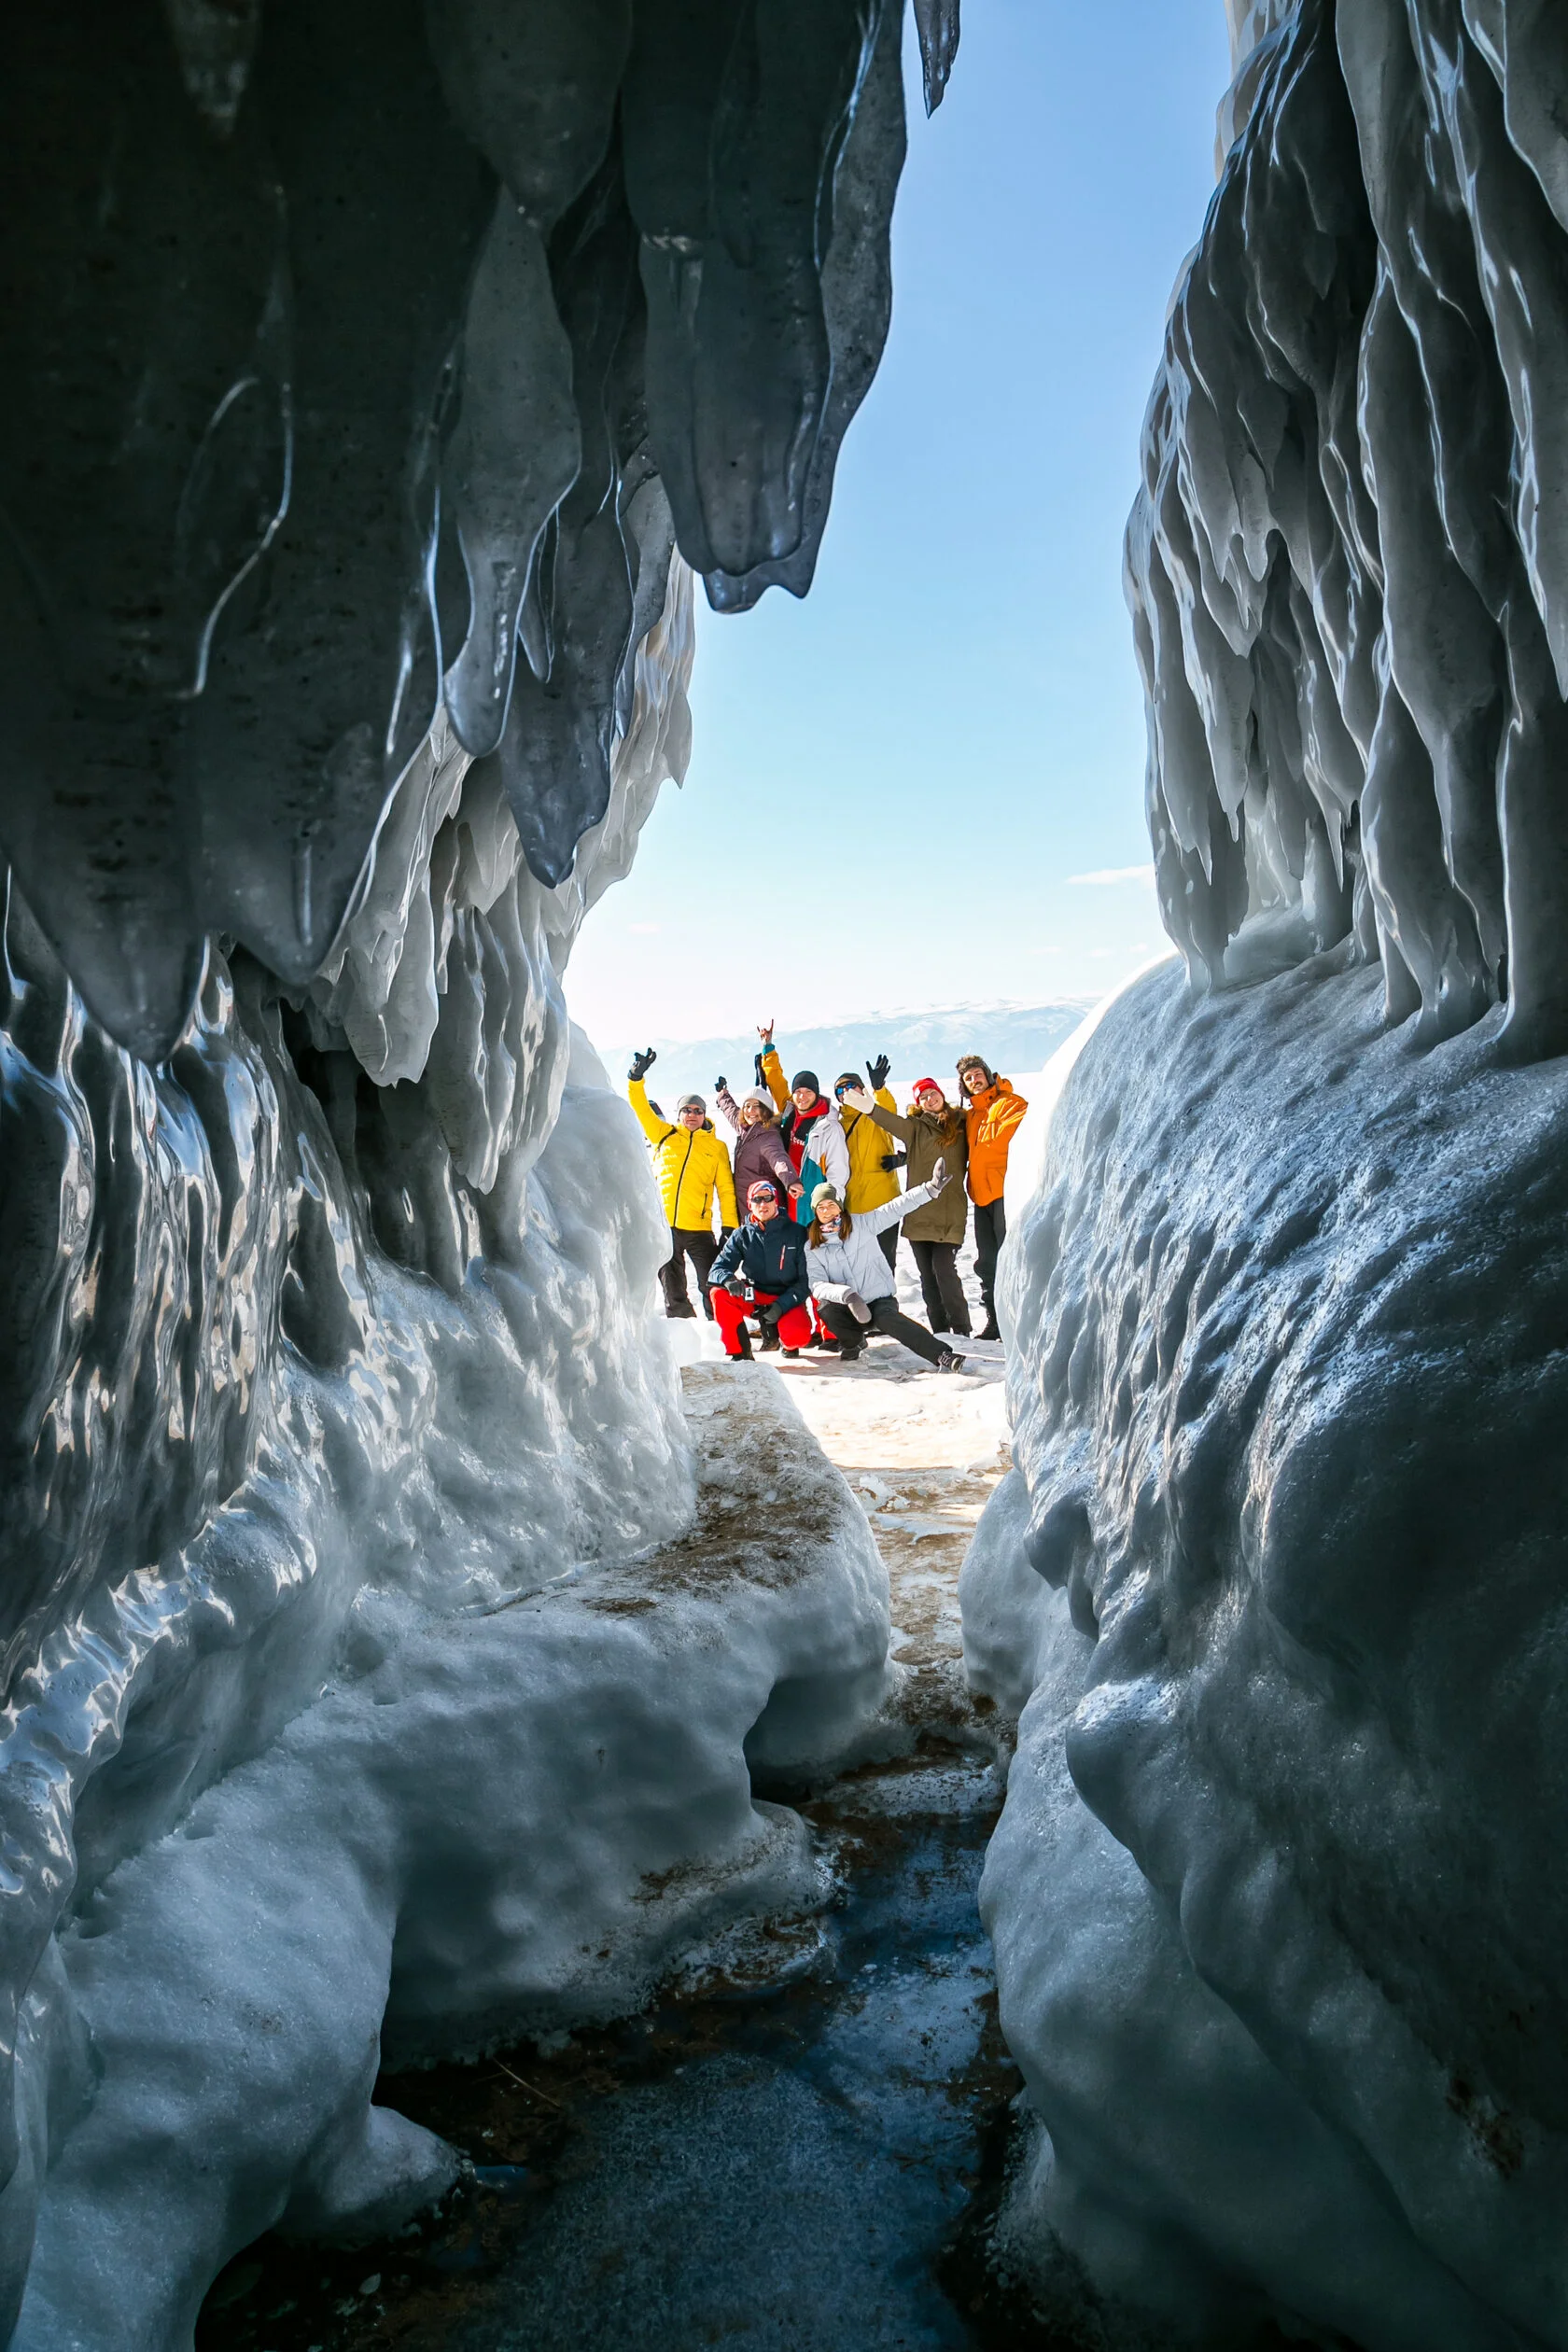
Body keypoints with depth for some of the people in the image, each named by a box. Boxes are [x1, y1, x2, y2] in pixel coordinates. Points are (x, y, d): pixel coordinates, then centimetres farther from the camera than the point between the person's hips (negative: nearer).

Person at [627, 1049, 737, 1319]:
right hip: (663, 1226, 2)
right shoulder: (664, 1135, 13)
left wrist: (730, 1227, 0)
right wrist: (636, 1076, -3)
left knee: (712, 1288, -6)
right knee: (673, 1291, 9)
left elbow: (726, 1190, 7)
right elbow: (641, 1107, 10)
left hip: (699, 1229, -2)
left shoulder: (717, 1147, 10)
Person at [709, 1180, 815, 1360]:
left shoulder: (796, 1233, -5)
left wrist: (782, 1305, -21)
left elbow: (804, 1280, -7)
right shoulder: (742, 1235, 2)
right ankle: (738, 1350, -10)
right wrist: (728, 1279, -31)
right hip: (753, 1299, 2)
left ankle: (781, 1336, 8)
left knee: (797, 1336, -32)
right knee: (720, 1293, -26)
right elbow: (719, 1268, -6)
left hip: (787, 1300, -2)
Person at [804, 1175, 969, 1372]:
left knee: (887, 1318, -35)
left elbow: (895, 1208, -10)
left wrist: (930, 1189, -23)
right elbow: (817, 1285, -9)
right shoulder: (812, 1246, 3)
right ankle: (853, 1341, 0)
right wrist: (846, 1294, -28)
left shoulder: (861, 1224, 0)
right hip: (847, 1309, 2)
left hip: (879, 1299, -2)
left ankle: (943, 1357, -39)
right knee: (826, 1309, -31)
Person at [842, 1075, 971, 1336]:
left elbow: (967, 1161, 17)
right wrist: (871, 1108, -31)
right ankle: (940, 1333, 14)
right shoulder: (915, 1126, 7)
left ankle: (961, 1331, -2)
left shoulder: (960, 1124, 10)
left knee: (944, 1269, -13)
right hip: (919, 1212, 2)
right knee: (927, 1275, 5)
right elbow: (894, 1123, -13)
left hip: (950, 1211, -2)